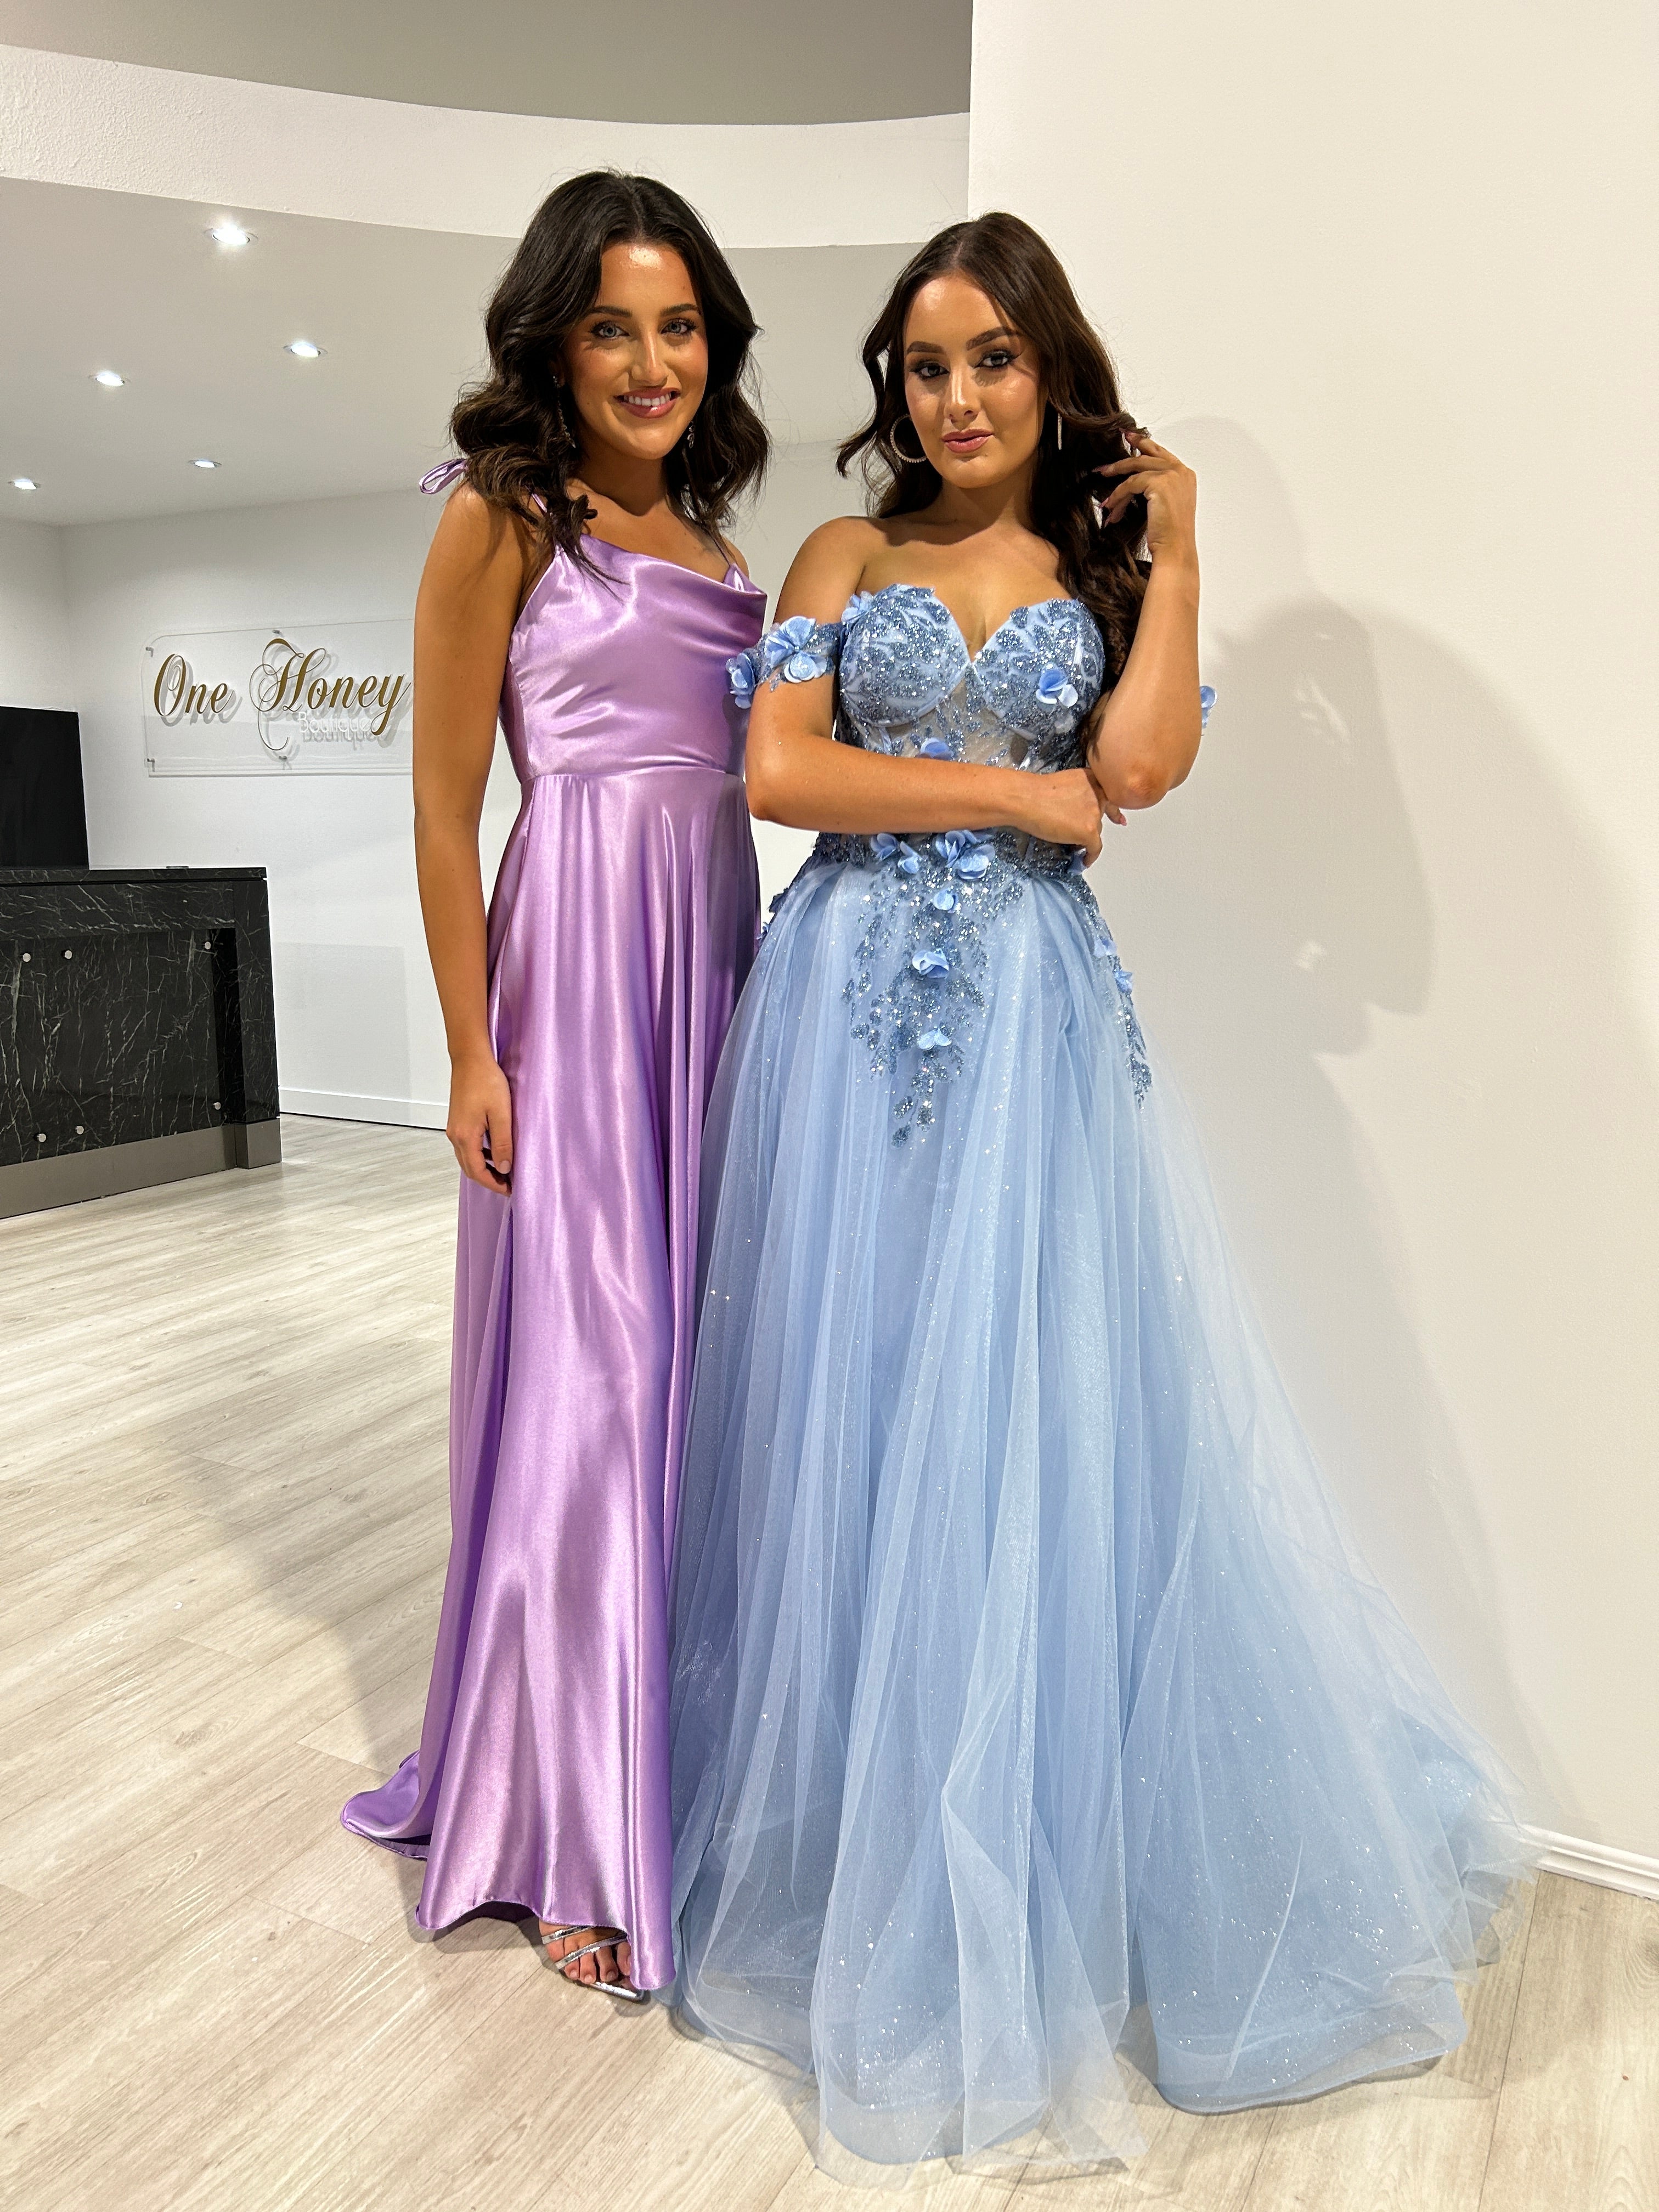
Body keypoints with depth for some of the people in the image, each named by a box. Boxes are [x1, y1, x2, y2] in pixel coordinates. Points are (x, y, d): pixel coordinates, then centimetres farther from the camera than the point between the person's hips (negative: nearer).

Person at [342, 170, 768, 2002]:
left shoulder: (706, 532, 18)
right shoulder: (505, 516, -1)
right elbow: (443, 800, -6)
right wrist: (473, 1053, -12)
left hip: (724, 948, 7)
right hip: (580, 951, -7)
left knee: (695, 1355, 11)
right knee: (579, 1374, -1)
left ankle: (679, 1762, 31)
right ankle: (571, 1834, 17)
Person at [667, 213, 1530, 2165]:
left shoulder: (1109, 568, 14)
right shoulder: (849, 556, 12)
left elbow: (1142, 766, -5)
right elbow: (776, 769, -3)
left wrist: (1172, 545, 3)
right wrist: (1013, 793, -4)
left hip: (1035, 1018, 0)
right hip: (855, 1009, 1)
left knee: (1030, 1423, -3)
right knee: (846, 1424, 3)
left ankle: (1016, 1907, 16)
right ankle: (845, 1855, 24)